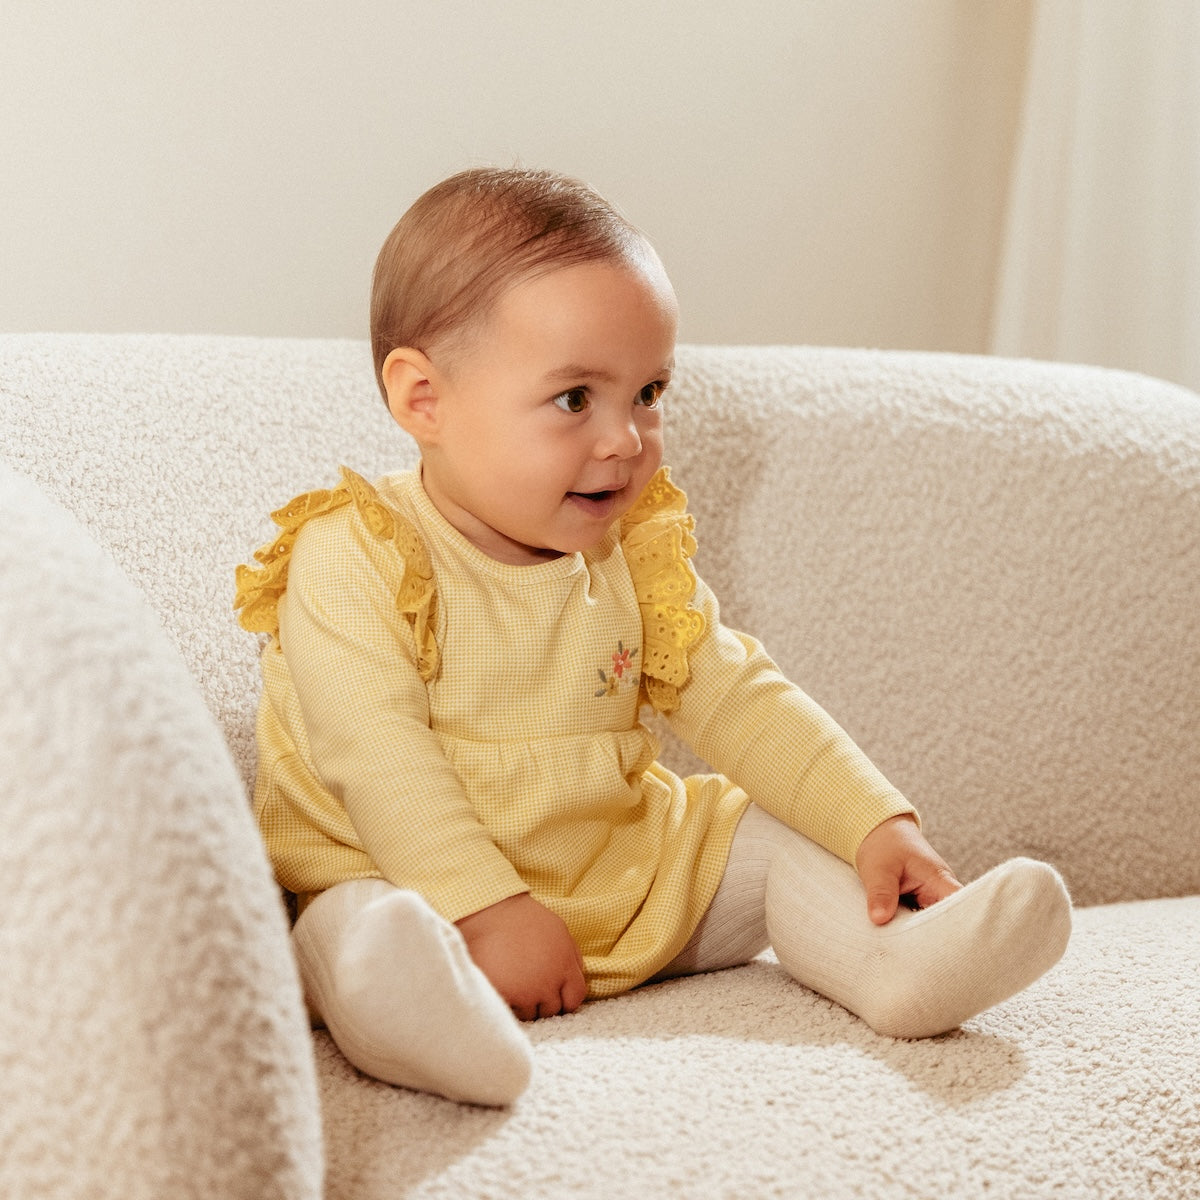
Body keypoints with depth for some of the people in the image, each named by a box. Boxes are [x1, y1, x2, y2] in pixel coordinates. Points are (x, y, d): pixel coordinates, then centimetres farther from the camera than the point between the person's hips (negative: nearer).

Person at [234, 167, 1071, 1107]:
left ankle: (893, 960, -22)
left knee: (766, 834, -1)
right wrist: (490, 908, -29)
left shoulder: (637, 559, 5)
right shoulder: (355, 561, -14)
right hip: (418, 879, -6)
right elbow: (378, 760, -21)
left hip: (622, 880, 6)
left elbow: (738, 702, 6)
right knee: (360, 929, -34)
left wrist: (877, 824, -5)